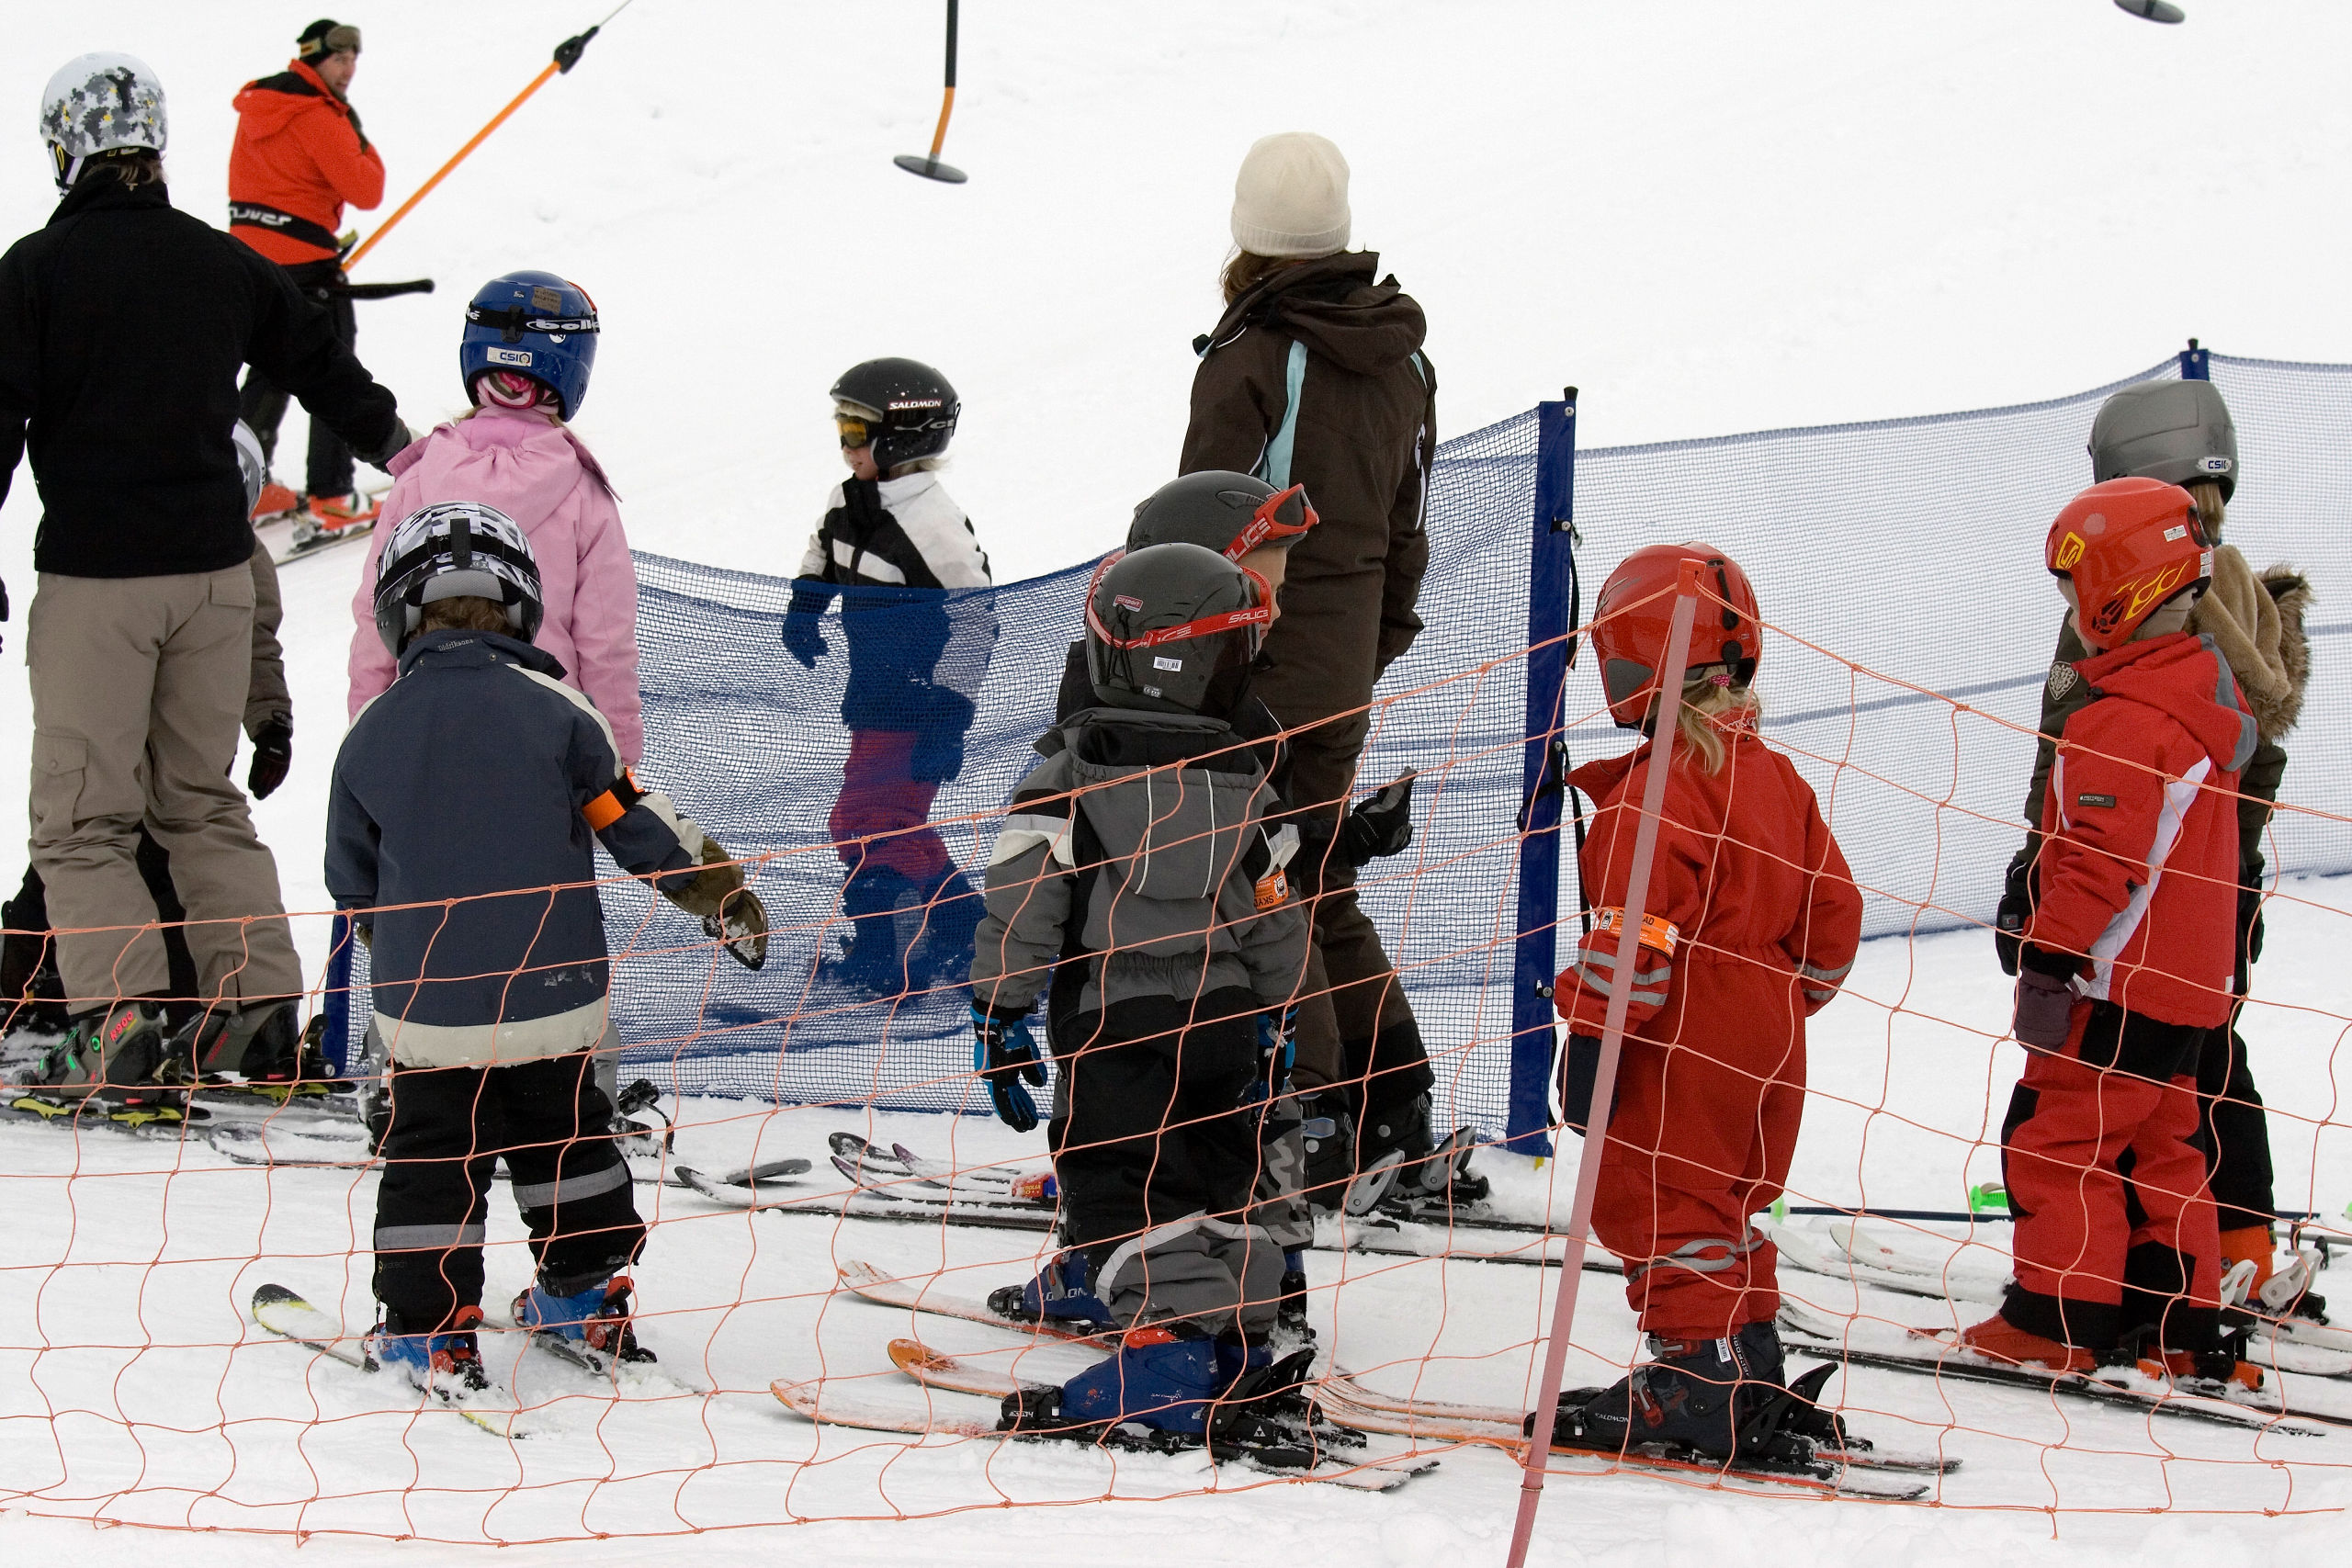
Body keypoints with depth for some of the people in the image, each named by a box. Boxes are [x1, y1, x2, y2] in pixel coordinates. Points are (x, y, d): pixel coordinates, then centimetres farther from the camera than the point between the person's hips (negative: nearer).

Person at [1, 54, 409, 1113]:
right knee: (203, 800, 17)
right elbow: (325, 368, 18)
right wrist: (400, 449, 34)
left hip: (94, 577, -5)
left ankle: (118, 1024, -11)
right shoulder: (221, 263, 6)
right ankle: (262, 1004, 9)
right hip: (216, 569, 5)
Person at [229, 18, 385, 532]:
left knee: (270, 370, 21)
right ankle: (330, 498, -1)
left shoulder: (257, 105, 10)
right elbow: (365, 191, -16)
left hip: (249, 253, 8)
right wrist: (361, 142, 1)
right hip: (304, 262, -8)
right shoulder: (319, 117, -16)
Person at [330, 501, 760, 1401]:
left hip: (427, 1007, 0)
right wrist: (722, 890, 11)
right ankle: (587, 1301, 29)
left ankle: (428, 1334, 3)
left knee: (431, 1163, 8)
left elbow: (351, 882, 9)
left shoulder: (372, 734, -2)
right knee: (567, 1140, 20)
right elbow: (638, 820, -4)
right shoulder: (552, 710, -8)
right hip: (552, 992, 1)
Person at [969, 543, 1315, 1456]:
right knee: (1215, 1183, 16)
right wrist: (1276, 1023, 23)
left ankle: (1173, 1356, -22)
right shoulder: (1242, 782, 5)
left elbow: (1023, 901, -11)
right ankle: (1239, 1355, 14)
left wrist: (1000, 1013, -5)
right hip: (1220, 1020, 4)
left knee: (1126, 1195, -6)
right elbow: (1273, 922, 11)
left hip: (1109, 1020, -4)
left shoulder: (1070, 771, -7)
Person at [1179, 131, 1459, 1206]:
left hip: (1258, 660, -7)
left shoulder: (1251, 362, -16)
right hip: (1347, 660, 7)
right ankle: (1396, 1107, 20)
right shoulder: (1402, 360, 7)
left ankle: (1305, 1113, 0)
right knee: (1318, 878, 19)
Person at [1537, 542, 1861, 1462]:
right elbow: (1833, 909, 16)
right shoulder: (1775, 776, 11)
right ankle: (1751, 1378, 20)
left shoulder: (1659, 785, -16)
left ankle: (1699, 1375, -9)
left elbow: (1638, 929, -22)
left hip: (1680, 1044, -9)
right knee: (1723, 1209, 17)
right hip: (1768, 1042, 9)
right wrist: (1788, 1001, 25)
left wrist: (1590, 1034, -18)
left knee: (1653, 1201, -4)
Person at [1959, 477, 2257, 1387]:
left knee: (2056, 1136, -2)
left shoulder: (2122, 721, -20)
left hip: (2117, 982, -10)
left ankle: (2056, 1324, -1)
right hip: (2188, 981, 10)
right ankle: (2178, 1330, 16)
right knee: (2158, 1145, 15)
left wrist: (2049, 960, -22)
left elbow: (2099, 858, -24)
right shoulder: (2208, 699, 11)